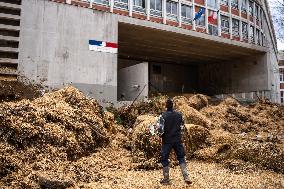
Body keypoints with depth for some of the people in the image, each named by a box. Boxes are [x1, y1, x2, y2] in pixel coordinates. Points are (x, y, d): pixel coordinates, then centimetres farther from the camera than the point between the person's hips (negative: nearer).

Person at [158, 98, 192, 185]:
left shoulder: (163, 116, -13)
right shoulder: (179, 115, -2)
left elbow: (161, 129, -15)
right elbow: (182, 127, 5)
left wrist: (161, 134, 5)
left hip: (167, 140, -3)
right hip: (178, 140, 3)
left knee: (165, 159, 11)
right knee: (181, 158, 14)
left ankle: (166, 179, 17)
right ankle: (186, 177, 5)